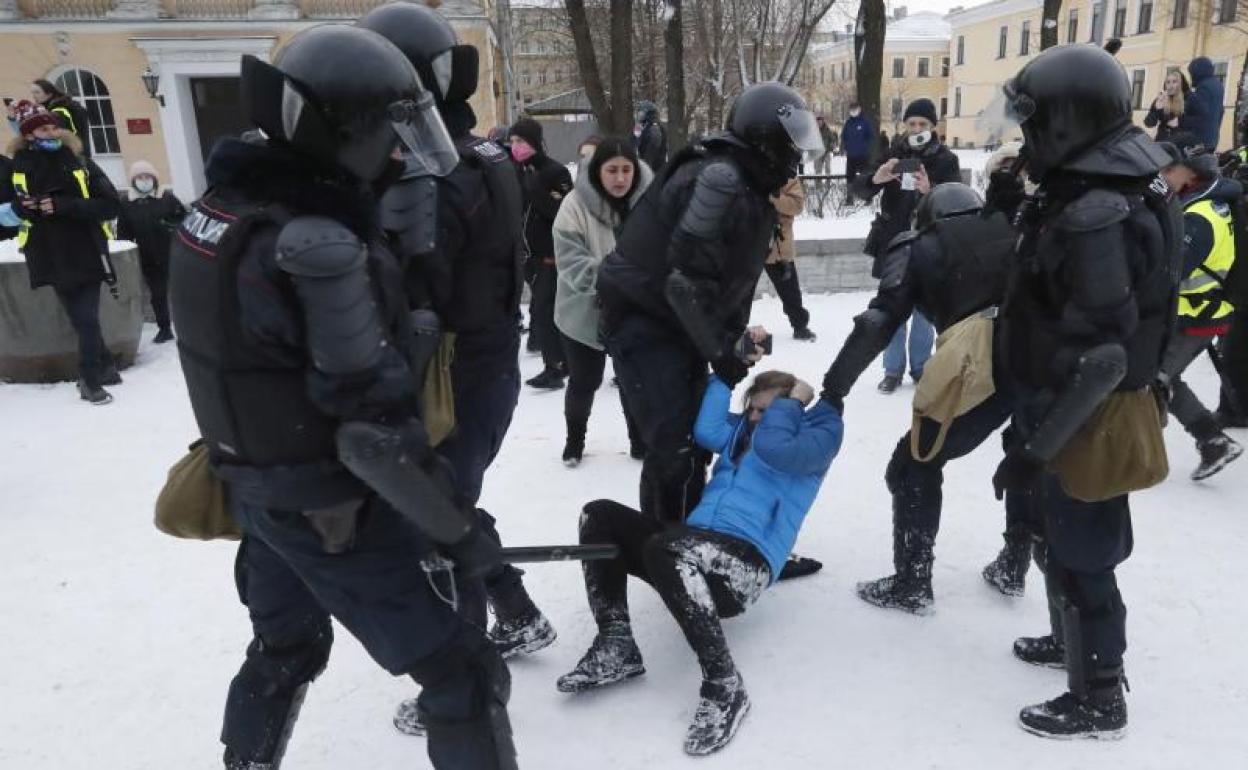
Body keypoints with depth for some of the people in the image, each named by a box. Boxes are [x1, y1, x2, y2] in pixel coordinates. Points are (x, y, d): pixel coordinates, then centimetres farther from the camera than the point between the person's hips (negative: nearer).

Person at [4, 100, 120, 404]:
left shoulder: (80, 163, -3)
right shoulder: (16, 168, 3)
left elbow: (110, 205, -11)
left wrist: (63, 206, -20)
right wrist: (20, 207, -8)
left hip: (86, 252, -2)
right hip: (52, 256, 2)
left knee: (87, 319, -2)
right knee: (81, 318, 9)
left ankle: (91, 379, 11)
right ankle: (104, 365, 25)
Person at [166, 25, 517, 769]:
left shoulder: (223, 204, -1)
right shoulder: (317, 247, -28)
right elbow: (377, 428, -27)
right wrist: (460, 531, -17)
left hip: (255, 487, 9)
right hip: (331, 510, -9)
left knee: (286, 648, 31)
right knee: (463, 674, 4)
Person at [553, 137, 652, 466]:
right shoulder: (576, 204, -16)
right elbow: (570, 260, -19)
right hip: (586, 313, -2)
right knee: (584, 382, 13)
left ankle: (640, 440, 37)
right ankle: (575, 439, 38)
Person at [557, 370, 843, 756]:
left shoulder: (818, 429, 8)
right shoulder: (742, 427, 27)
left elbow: (775, 448, -15)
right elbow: (706, 431, 3)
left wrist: (793, 400, 1)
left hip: (747, 562, -8)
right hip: (692, 553, 8)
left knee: (662, 548, -37)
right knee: (599, 515, -6)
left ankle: (724, 683, -27)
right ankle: (615, 646, -11)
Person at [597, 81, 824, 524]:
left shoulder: (750, 188, 9)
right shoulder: (721, 179, -23)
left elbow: (733, 274, 14)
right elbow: (686, 277, -29)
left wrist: (736, 336, 4)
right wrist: (721, 351, -21)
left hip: (679, 322, 10)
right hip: (643, 320, -10)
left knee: (696, 435, 17)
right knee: (676, 446, -11)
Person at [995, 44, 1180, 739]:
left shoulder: (1096, 219, -28)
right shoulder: (1109, 191, 5)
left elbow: (1100, 359, -30)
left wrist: (1033, 450, -25)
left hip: (1085, 421, -10)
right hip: (1074, 408, 10)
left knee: (1081, 552, 5)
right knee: (1067, 536, 25)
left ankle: (1099, 701, 24)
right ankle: (1076, 639, 46)